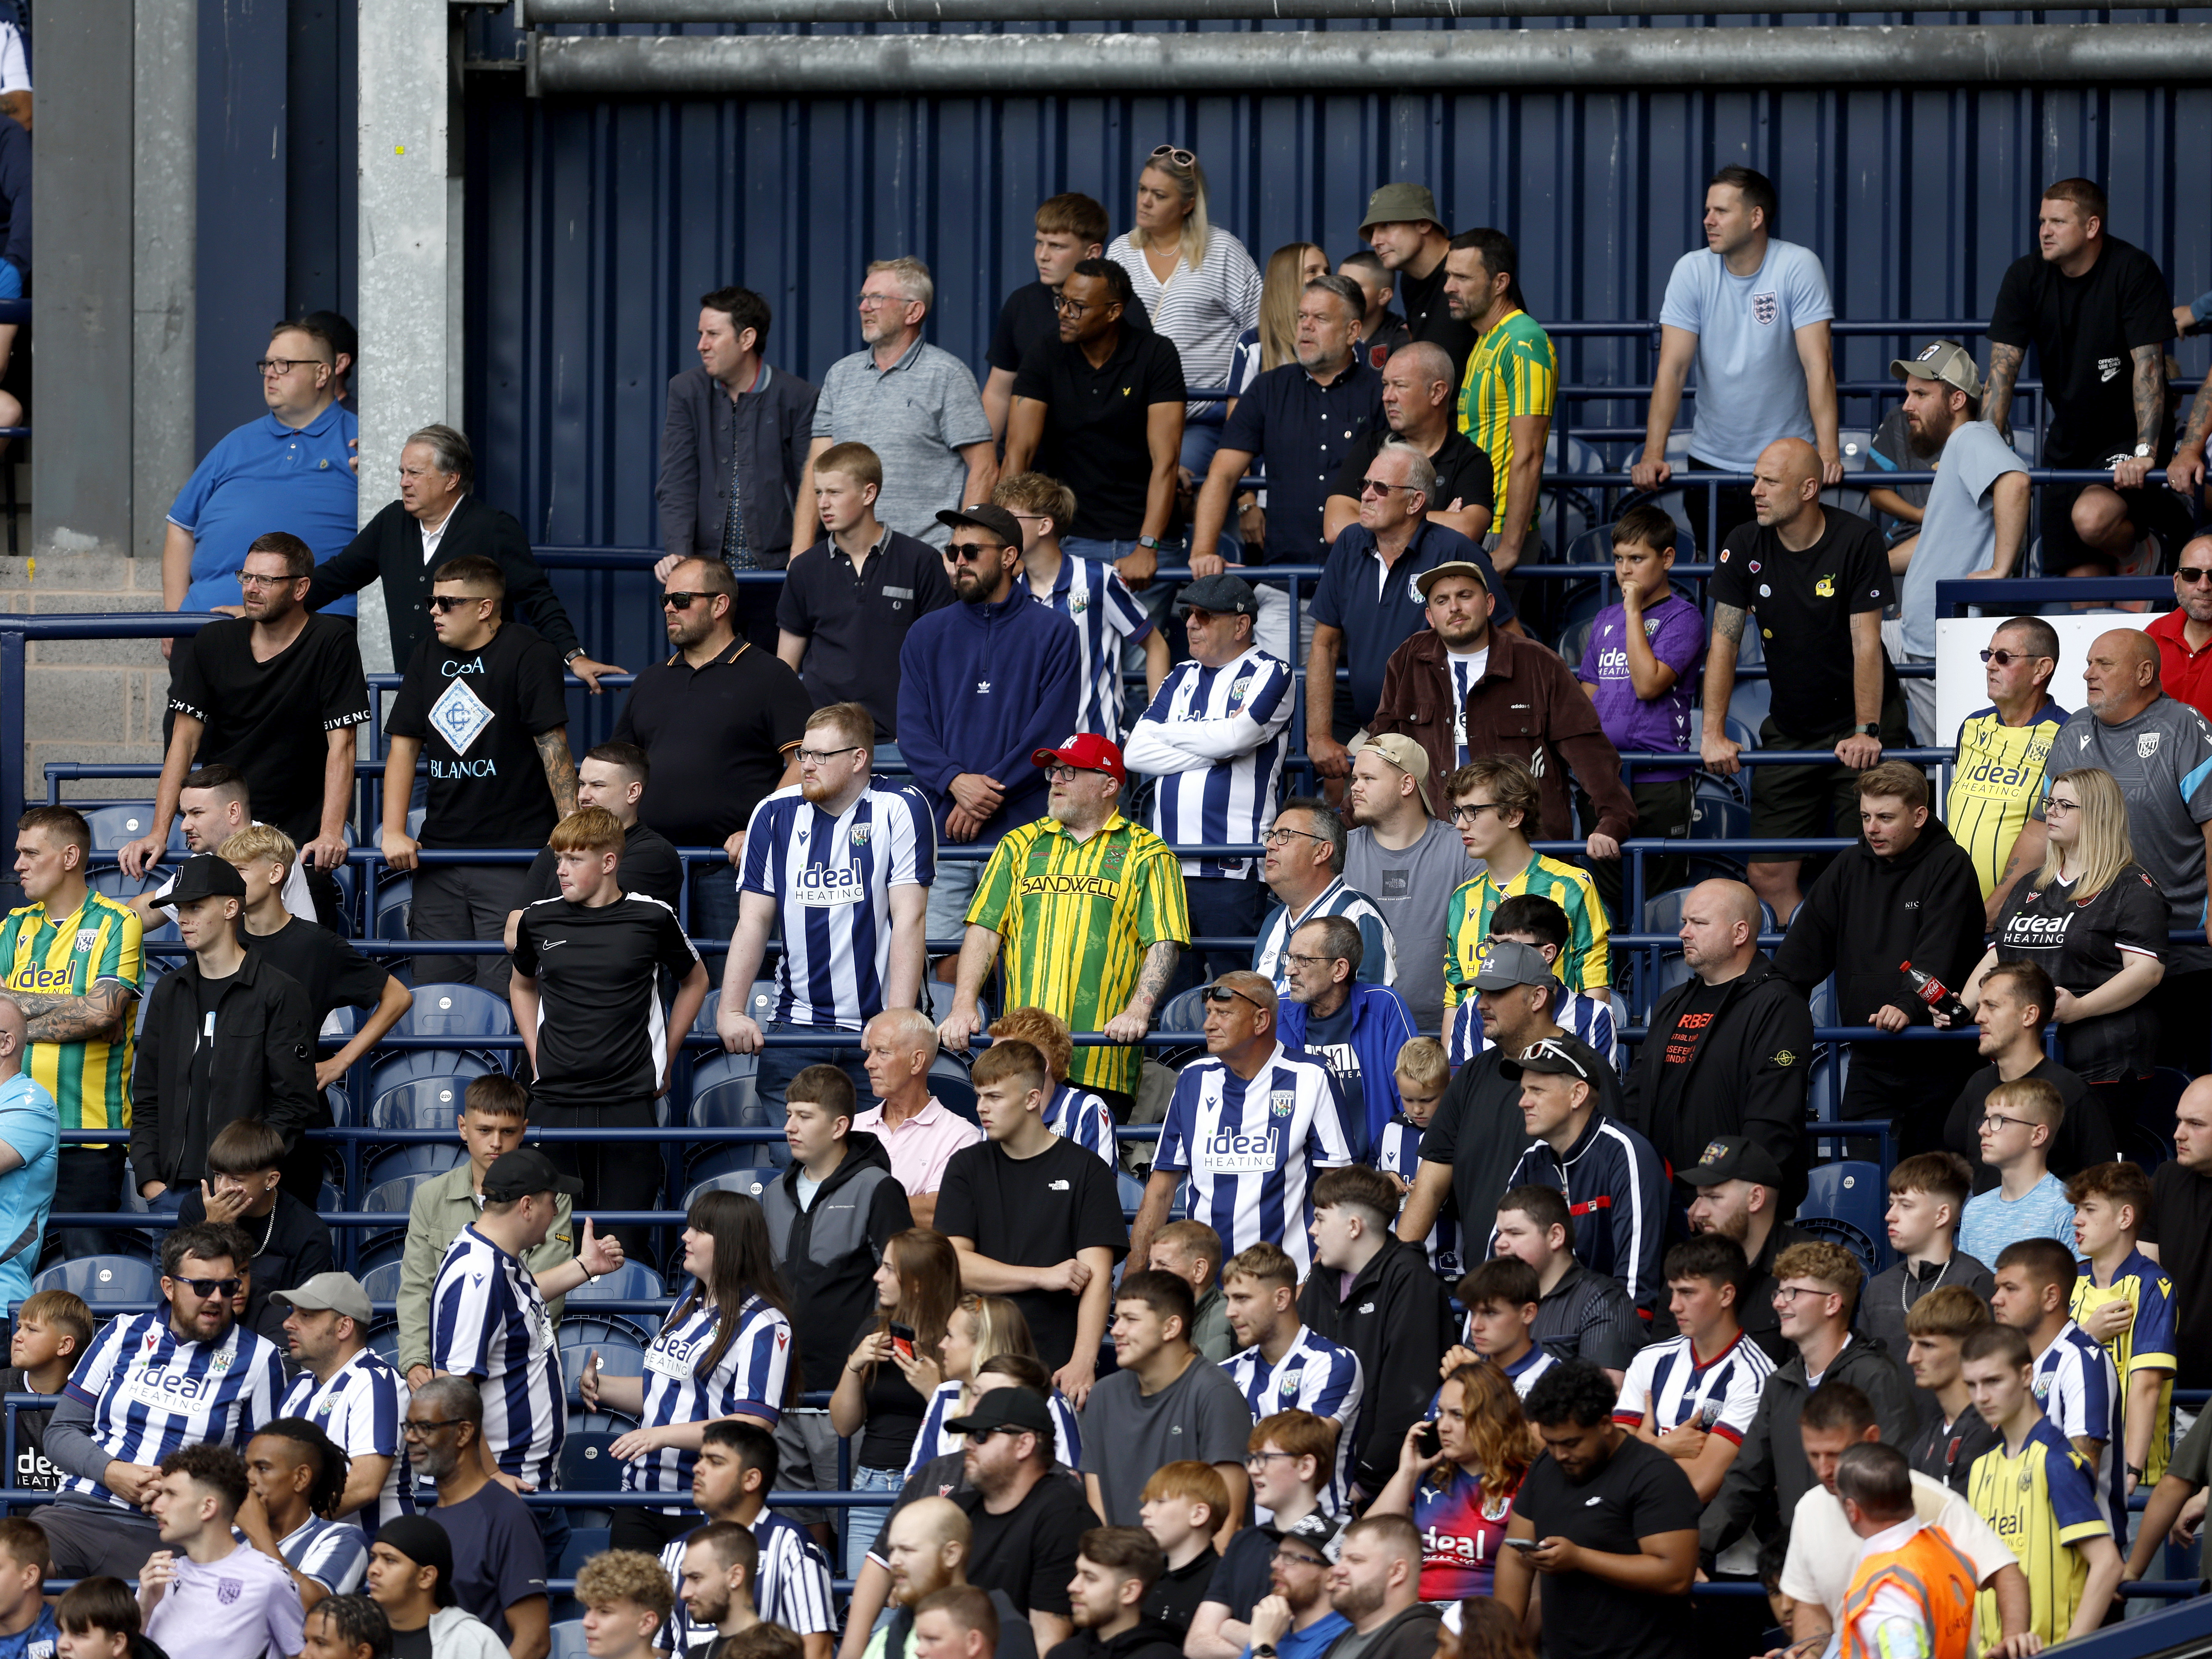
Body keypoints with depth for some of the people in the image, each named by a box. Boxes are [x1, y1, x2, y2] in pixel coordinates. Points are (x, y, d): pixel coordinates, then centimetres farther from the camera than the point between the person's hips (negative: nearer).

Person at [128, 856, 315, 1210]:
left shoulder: (279, 992, 0)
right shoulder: (170, 993, 17)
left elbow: (294, 1102, -5)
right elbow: (146, 1098, 17)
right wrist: (148, 1177, 3)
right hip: (174, 1188, 5)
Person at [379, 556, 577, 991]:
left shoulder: (529, 655, -6)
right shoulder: (428, 656, 14)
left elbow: (553, 746, -10)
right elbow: (403, 744, 13)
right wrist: (394, 832, 2)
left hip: (514, 856, -6)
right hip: (440, 853, 6)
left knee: (501, 994, -11)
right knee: (432, 992, 2)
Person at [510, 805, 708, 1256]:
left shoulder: (652, 919, -1)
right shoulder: (539, 920, 6)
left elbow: (694, 982, 16)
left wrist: (666, 1061, 12)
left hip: (630, 1100, -2)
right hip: (557, 1100, 2)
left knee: (625, 1242, -4)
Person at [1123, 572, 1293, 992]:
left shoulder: (1270, 675, 3)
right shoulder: (1182, 678, 20)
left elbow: (1236, 735, -15)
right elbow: (1135, 752, 8)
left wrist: (1169, 734, 1)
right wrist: (1212, 753, -3)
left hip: (1234, 872, -6)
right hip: (1170, 864, 6)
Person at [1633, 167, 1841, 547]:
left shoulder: (1798, 267, -10)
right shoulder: (1692, 270, -3)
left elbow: (1818, 364, -17)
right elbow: (1672, 369, -8)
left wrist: (1829, 454, -27)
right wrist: (1653, 455, -19)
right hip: (1712, 461, 2)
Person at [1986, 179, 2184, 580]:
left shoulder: (2133, 271, -15)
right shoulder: (2025, 277, -1)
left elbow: (2147, 365, -21)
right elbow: (2003, 367, -4)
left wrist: (2146, 453, -29)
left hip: (2128, 438, -5)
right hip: (2068, 441, 5)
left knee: (2092, 518, -30)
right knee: (2081, 576, -2)